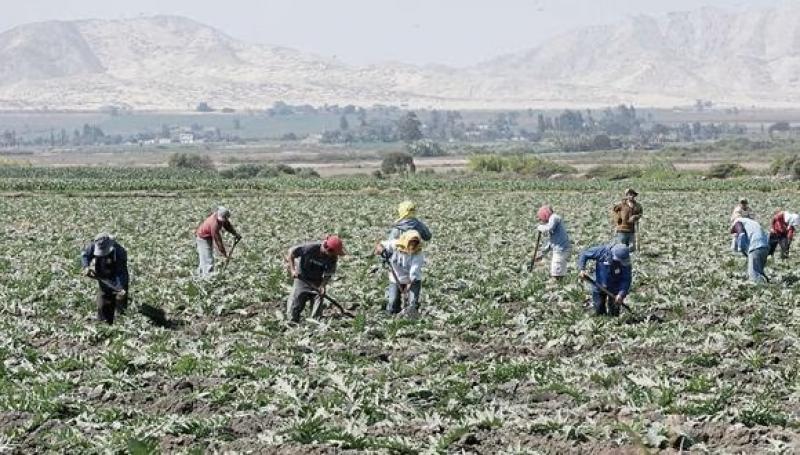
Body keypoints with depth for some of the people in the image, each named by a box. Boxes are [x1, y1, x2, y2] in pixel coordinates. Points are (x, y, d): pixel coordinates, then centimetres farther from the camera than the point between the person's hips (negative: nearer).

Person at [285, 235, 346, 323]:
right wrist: (292, 269, -24)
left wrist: (322, 286, -28)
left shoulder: (332, 259, -18)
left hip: (317, 282, 2)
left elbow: (328, 275, -9)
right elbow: (291, 252, -17)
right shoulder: (310, 248, -28)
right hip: (302, 279, -2)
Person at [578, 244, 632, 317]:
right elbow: (584, 254, -12)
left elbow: (626, 280, -22)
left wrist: (621, 294, -37)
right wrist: (582, 269, -24)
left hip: (615, 289, 0)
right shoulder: (602, 251, -24)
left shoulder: (625, 263, -22)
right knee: (599, 311, 5)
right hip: (599, 286, 0)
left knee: (613, 313, 1)